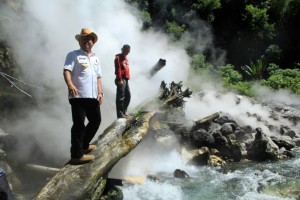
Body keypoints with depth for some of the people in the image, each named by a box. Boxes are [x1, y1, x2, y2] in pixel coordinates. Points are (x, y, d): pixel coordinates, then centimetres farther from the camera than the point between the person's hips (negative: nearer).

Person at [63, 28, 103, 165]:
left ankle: (84, 145, 34)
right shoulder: (73, 55, 0)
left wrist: (100, 92, 10)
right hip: (78, 96, -7)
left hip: (93, 96, 8)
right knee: (79, 124, -6)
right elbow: (66, 71, -13)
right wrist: (70, 85, -30)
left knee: (96, 120, 16)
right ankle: (76, 155, -1)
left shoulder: (96, 59, 21)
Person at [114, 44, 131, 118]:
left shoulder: (126, 58, 21)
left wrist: (128, 77, 18)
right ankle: (120, 114, -4)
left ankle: (124, 112, 20)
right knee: (120, 97, -7)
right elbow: (118, 69, -15)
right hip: (121, 80, -10)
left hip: (126, 79, 10)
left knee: (128, 96, 12)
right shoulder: (118, 58, -7)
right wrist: (120, 79, -21)